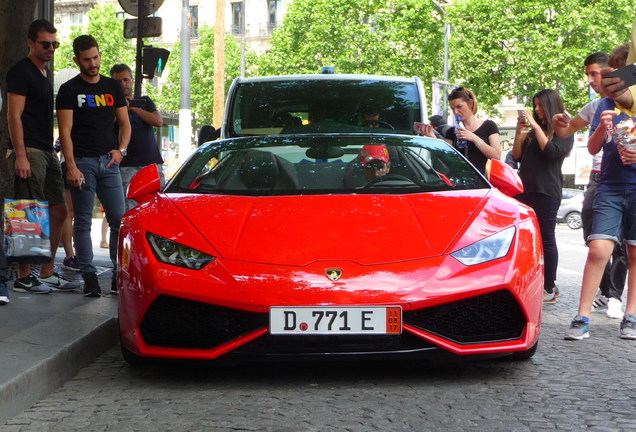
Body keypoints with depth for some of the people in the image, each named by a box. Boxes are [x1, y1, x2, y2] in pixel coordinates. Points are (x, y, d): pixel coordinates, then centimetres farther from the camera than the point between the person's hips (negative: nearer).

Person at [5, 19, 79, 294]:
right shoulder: (21, 71, -7)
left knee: (58, 213, 9)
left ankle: (47, 274, 16)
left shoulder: (45, 73, 21)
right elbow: (14, 115, -13)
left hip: (47, 152, 9)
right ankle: (23, 278, -6)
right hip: (29, 152, -9)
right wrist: (20, 155, -20)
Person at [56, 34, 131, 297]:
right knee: (83, 222, -2)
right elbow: (65, 131, -5)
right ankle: (89, 277, 1)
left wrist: (121, 150, -3)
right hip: (82, 162, -3)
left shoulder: (112, 87, 14)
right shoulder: (69, 90, 2)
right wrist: (71, 166, -15)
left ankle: (120, 275, 5)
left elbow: (124, 123, 16)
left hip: (109, 161, 4)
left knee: (119, 219, -2)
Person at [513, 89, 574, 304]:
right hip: (524, 189, 6)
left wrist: (536, 126, -14)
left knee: (546, 239, -4)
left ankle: (549, 288, -1)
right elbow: (517, 156, 15)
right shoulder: (533, 130, 19)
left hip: (546, 192, -6)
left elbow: (552, 151, -15)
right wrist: (519, 132, 2)